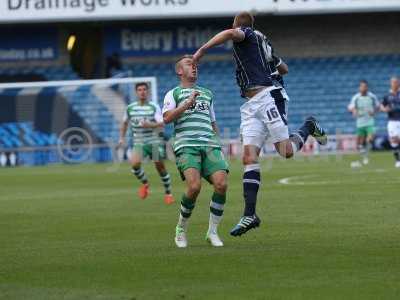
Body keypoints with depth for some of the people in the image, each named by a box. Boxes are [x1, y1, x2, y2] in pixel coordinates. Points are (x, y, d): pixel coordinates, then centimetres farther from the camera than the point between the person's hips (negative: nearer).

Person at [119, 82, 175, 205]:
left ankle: (168, 193, 19)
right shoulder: (130, 108, 5)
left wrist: (150, 125, -32)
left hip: (154, 141, -2)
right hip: (139, 142, 2)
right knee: (135, 164, -22)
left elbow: (161, 124, -15)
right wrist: (122, 137, 15)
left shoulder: (154, 107, -5)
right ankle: (145, 184, 6)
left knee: (160, 166, 0)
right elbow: (125, 123, 21)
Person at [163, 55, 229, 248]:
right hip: (186, 145, -4)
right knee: (194, 186, -24)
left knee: (221, 184, -18)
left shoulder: (207, 94, 29)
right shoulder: (173, 94, 14)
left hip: (210, 145, 4)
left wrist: (217, 142, 23)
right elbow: (167, 118, -2)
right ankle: (181, 230, -2)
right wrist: (187, 103, -8)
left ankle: (212, 232, -4)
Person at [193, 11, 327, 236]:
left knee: (287, 152, -14)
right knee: (249, 156, -6)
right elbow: (284, 69, 37)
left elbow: (230, 33, -23)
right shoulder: (263, 42, 27)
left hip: (268, 97, -9)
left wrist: (202, 50, -19)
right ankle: (250, 215, -15)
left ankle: (309, 127, 16)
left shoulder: (247, 34, 2)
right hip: (252, 106, 9)